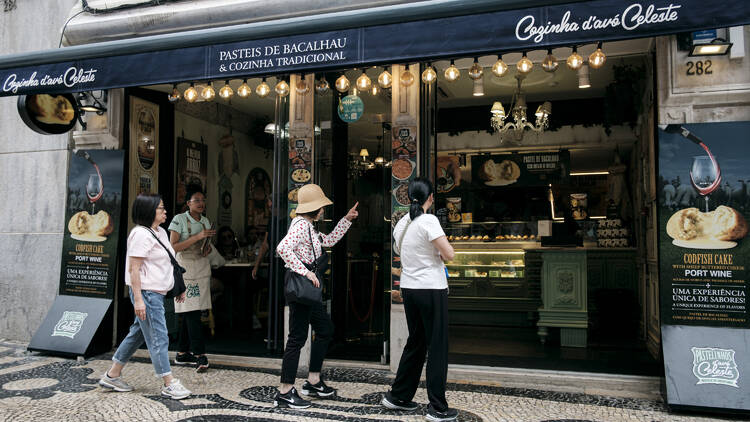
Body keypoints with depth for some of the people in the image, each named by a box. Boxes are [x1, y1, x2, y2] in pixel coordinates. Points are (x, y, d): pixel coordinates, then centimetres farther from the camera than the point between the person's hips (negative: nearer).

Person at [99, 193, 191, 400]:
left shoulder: (161, 232, 14)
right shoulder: (141, 234, -15)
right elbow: (133, 269, -18)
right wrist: (138, 299, -21)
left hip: (157, 293, 10)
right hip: (147, 293, -10)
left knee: (138, 334, 17)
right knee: (158, 338, -4)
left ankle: (112, 375, 29)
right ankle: (169, 384, 3)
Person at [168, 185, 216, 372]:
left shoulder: (206, 221, 12)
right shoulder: (179, 219, -7)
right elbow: (173, 247, -13)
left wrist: (208, 248, 0)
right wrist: (197, 237, -19)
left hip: (202, 267, 6)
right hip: (185, 267, -6)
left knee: (190, 313, 9)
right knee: (192, 311, -10)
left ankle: (182, 353, 16)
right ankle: (200, 354, -8)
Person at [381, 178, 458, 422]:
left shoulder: (401, 223, 8)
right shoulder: (429, 221, -14)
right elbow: (449, 254, -18)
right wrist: (439, 250, 4)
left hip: (409, 289, 7)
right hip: (432, 289, -7)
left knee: (415, 344, 18)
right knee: (437, 347, 1)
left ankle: (398, 397, 25)